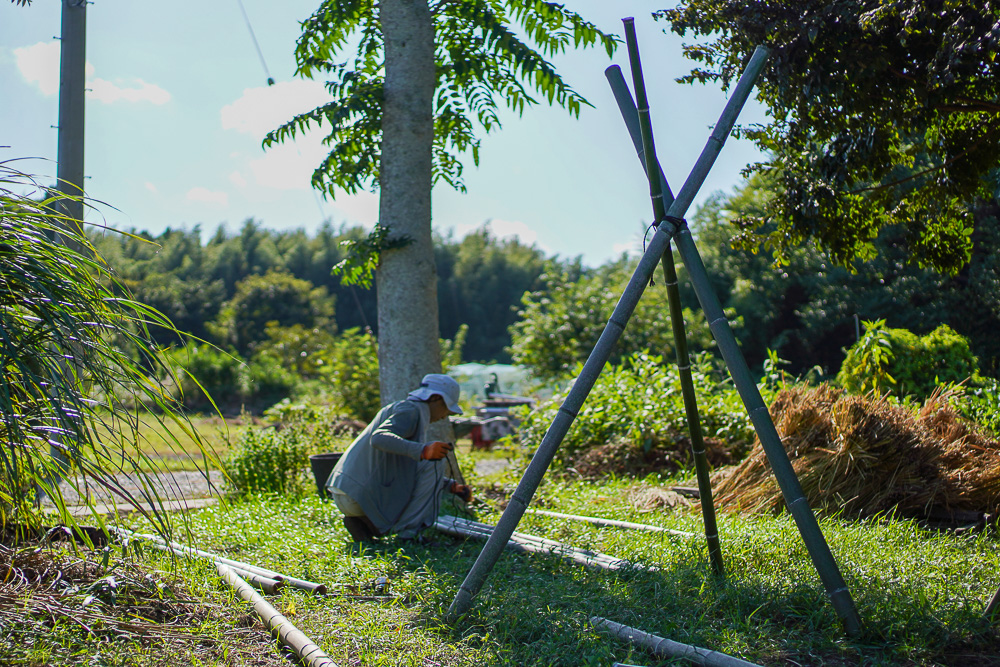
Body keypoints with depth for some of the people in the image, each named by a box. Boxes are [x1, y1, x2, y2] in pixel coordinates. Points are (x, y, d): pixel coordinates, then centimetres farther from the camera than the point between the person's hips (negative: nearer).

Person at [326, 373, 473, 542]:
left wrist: (452, 486, 27)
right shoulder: (410, 410, -6)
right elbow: (379, 438, -27)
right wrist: (423, 450, -38)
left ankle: (360, 521, 9)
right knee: (433, 463, -8)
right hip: (362, 494, -10)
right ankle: (409, 531, -11)